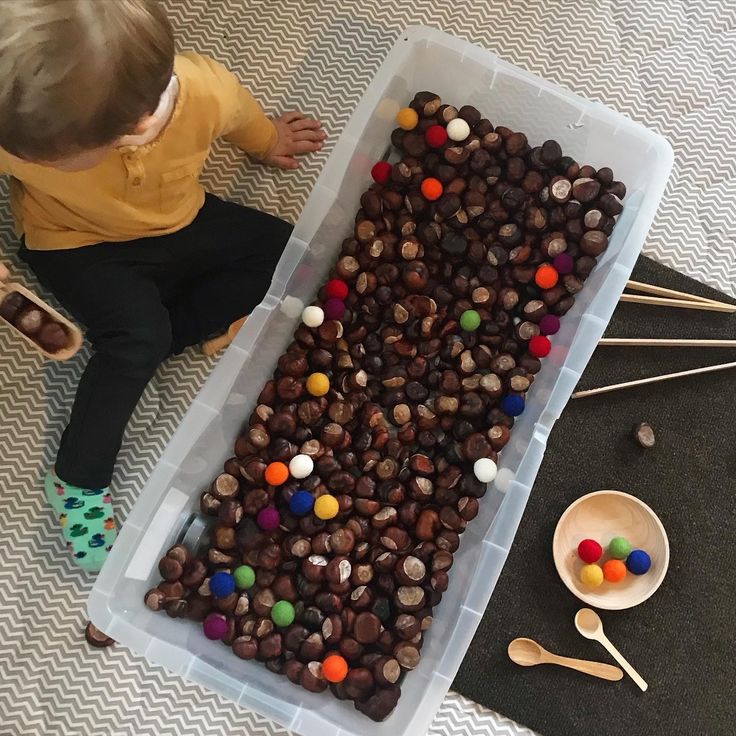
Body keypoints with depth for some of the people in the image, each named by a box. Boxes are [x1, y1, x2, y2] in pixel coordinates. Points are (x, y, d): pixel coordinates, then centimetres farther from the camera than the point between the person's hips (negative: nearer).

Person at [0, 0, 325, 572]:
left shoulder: (207, 93, -32)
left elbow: (242, 116, -7)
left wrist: (267, 141, 14)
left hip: (177, 224, 4)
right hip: (78, 245, -3)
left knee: (289, 255, -8)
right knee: (138, 335, -27)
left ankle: (134, 346, -11)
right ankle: (77, 480, -9)